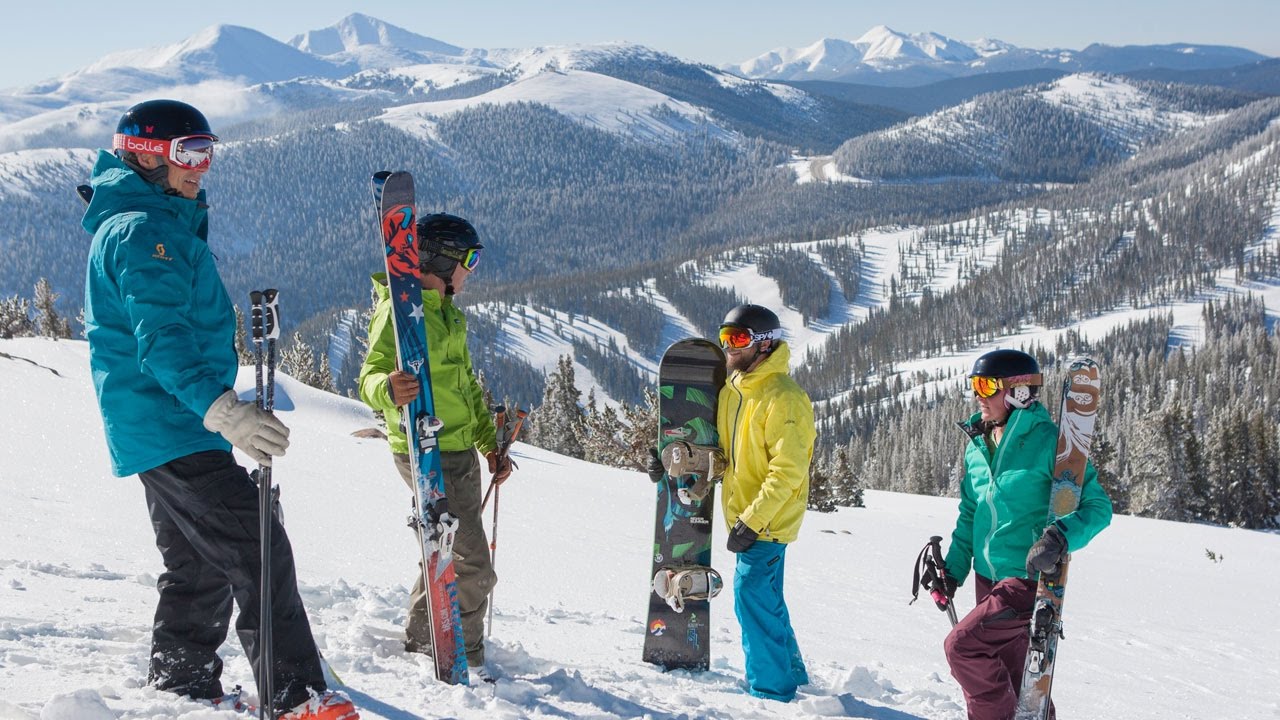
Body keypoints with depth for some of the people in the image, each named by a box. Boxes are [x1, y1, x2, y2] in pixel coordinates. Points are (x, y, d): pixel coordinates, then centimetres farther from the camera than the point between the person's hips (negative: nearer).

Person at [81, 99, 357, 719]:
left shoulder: (143, 226, 19)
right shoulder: (142, 232, -15)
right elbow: (163, 340, -29)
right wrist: (222, 409, -41)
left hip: (159, 428, 11)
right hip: (173, 429, -11)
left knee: (200, 565, 18)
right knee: (259, 552, -14)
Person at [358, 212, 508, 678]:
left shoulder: (448, 311, 17)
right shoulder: (398, 308, -13)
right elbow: (371, 379, -22)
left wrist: (491, 445, 22)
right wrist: (387, 389, -45)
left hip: (461, 451, 9)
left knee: (450, 554, 18)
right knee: (472, 567, -8)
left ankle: (421, 639, 34)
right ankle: (466, 659, 6)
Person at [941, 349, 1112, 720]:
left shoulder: (1048, 441, -15)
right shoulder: (977, 445, 7)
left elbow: (1097, 505, -16)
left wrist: (1061, 537, -34)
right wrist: (954, 568, 13)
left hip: (1030, 577, -8)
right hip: (988, 578, 8)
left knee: (962, 645, -18)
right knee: (1010, 678, 15)